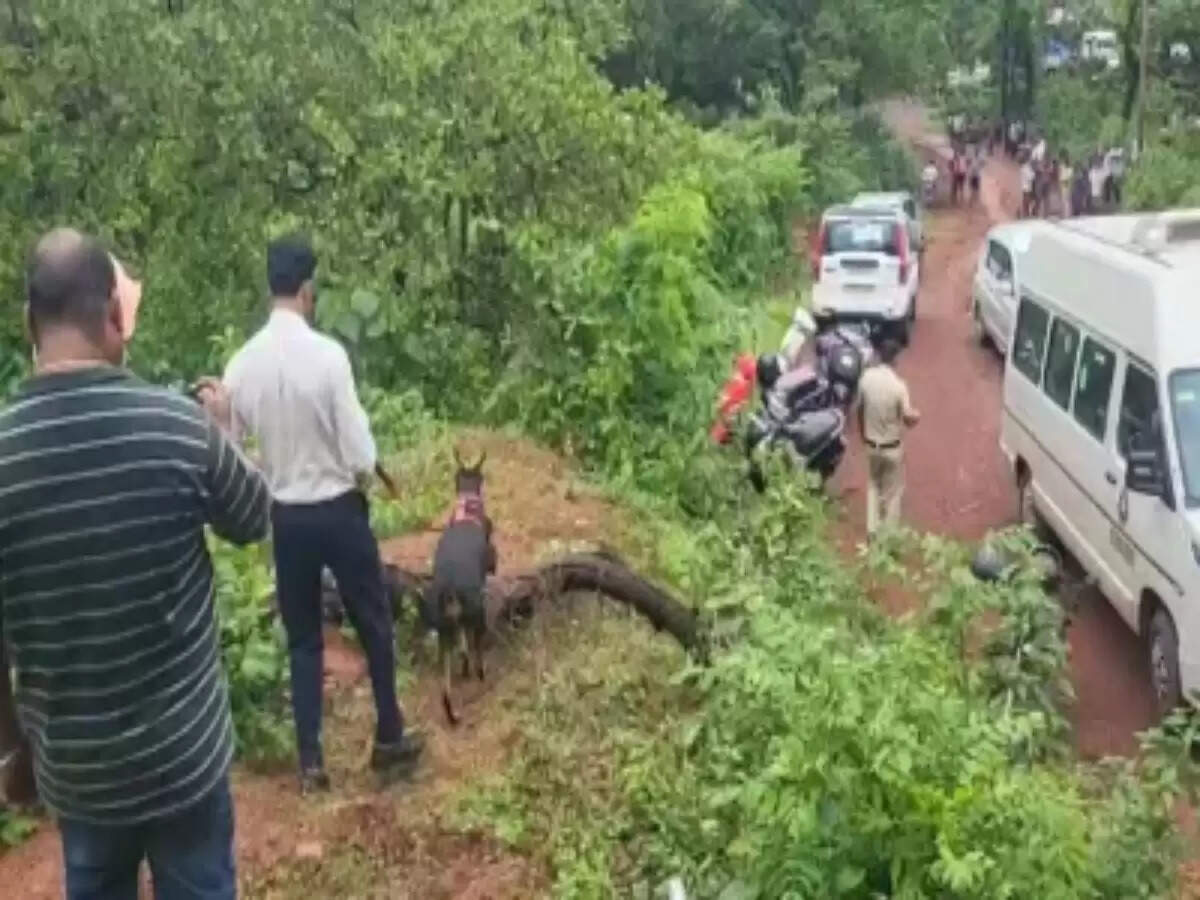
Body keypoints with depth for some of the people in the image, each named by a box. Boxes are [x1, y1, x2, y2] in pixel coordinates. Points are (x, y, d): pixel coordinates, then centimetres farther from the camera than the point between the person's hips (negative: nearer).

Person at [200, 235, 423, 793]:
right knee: (373, 624, 15)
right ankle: (389, 740, 28)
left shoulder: (241, 364, -5)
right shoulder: (327, 354, -19)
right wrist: (360, 476, 2)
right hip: (338, 510, -4)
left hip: (283, 515, 4)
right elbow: (360, 453, -16)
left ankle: (310, 762, 19)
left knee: (302, 639, 15)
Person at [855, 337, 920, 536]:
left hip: (871, 443, 4)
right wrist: (916, 416, 6)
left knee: (873, 486, 24)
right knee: (893, 491, 14)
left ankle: (872, 530, 27)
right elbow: (907, 418, -18)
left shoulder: (866, 377, -11)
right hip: (892, 446, -4)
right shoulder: (898, 385, -25)